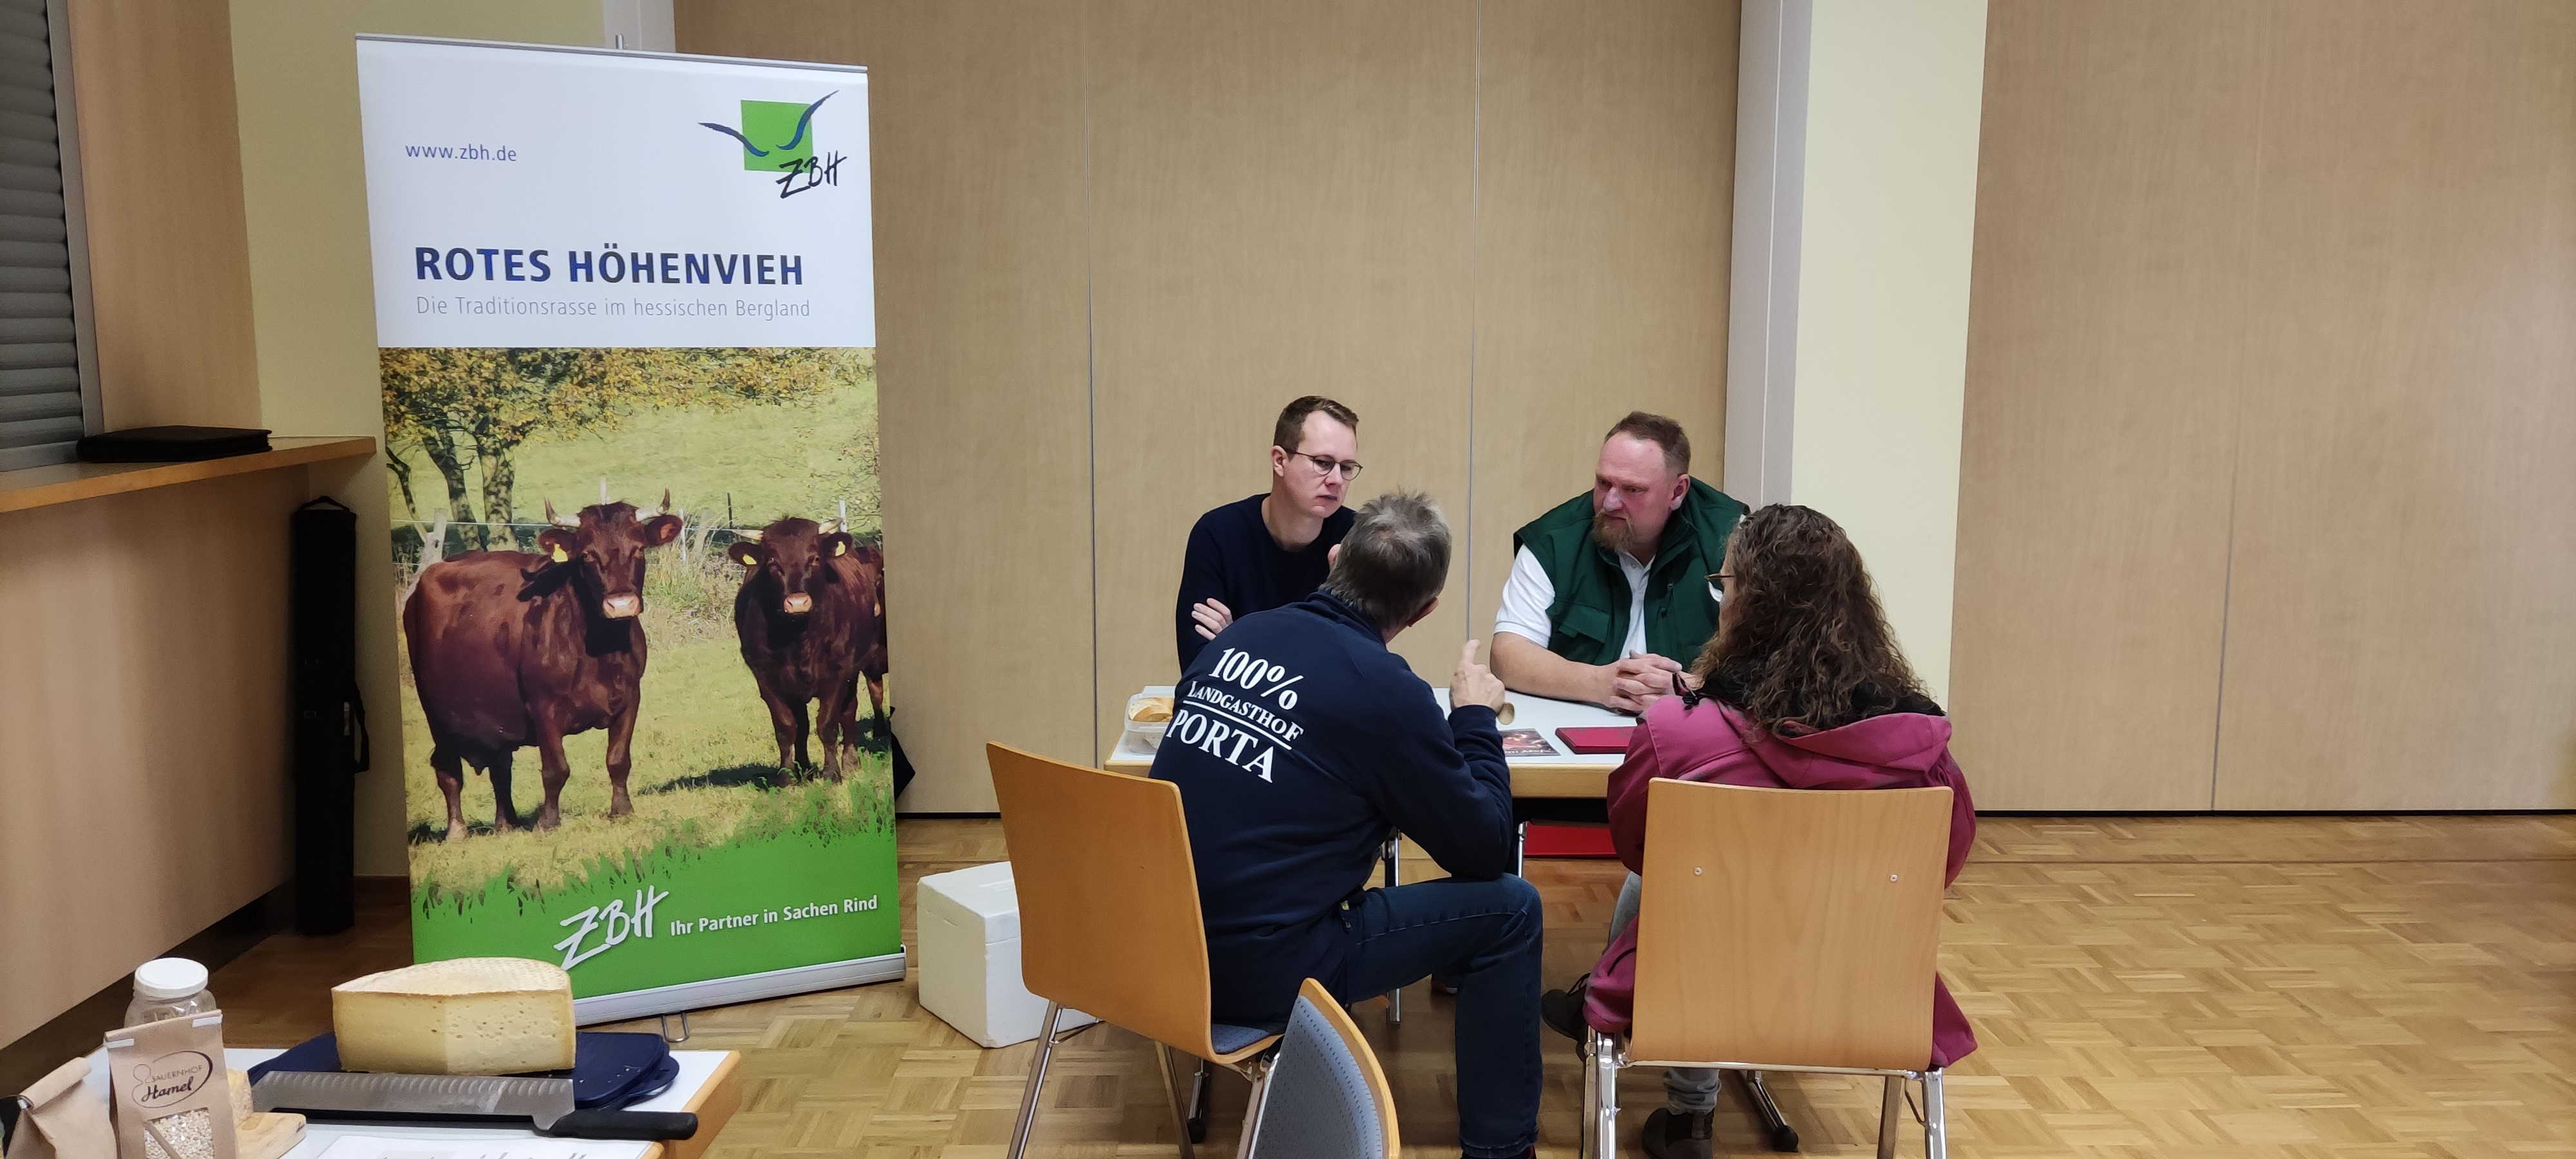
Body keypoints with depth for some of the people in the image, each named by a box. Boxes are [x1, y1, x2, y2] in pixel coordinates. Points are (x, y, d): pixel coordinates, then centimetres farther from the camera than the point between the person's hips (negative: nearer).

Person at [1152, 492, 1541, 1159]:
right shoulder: (1388, 692, -14)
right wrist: (1475, 717, 9)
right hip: (1256, 972, -7)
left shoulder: (1240, 635, 5)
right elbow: (1484, 851, -4)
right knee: (1509, 909, 5)